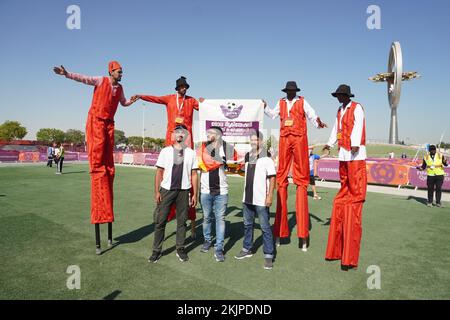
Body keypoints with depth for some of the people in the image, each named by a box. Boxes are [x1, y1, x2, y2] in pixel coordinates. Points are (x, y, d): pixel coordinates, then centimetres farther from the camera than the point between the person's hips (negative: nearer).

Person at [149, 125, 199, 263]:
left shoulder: (191, 153, 5)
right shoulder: (165, 151, 3)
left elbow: (194, 175, 5)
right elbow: (159, 172, 3)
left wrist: (194, 194, 3)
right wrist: (157, 191, -3)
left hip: (184, 191, 1)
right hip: (166, 189, 0)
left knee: (181, 221, 9)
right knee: (160, 221, 3)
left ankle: (180, 249, 23)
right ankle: (157, 250, 15)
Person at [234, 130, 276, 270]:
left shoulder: (266, 157, -10)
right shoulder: (248, 156, 10)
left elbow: (272, 178, -13)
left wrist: (270, 195, -18)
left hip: (261, 200, -7)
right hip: (247, 198, 7)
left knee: (265, 228, 0)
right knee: (247, 225, 17)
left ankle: (268, 255, 10)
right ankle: (247, 249, 32)